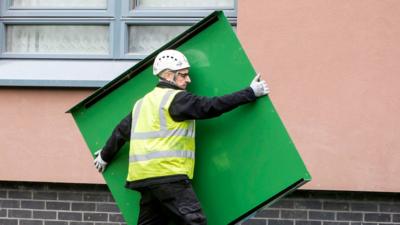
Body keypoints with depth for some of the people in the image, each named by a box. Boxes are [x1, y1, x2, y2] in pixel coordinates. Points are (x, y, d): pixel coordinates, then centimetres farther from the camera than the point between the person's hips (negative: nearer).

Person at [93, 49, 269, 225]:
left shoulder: (143, 102, 20)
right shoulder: (177, 98, -5)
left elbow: (122, 130, 27)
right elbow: (212, 107, -9)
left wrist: (105, 156, 43)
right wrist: (250, 93, -2)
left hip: (143, 176, 9)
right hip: (168, 174, -9)